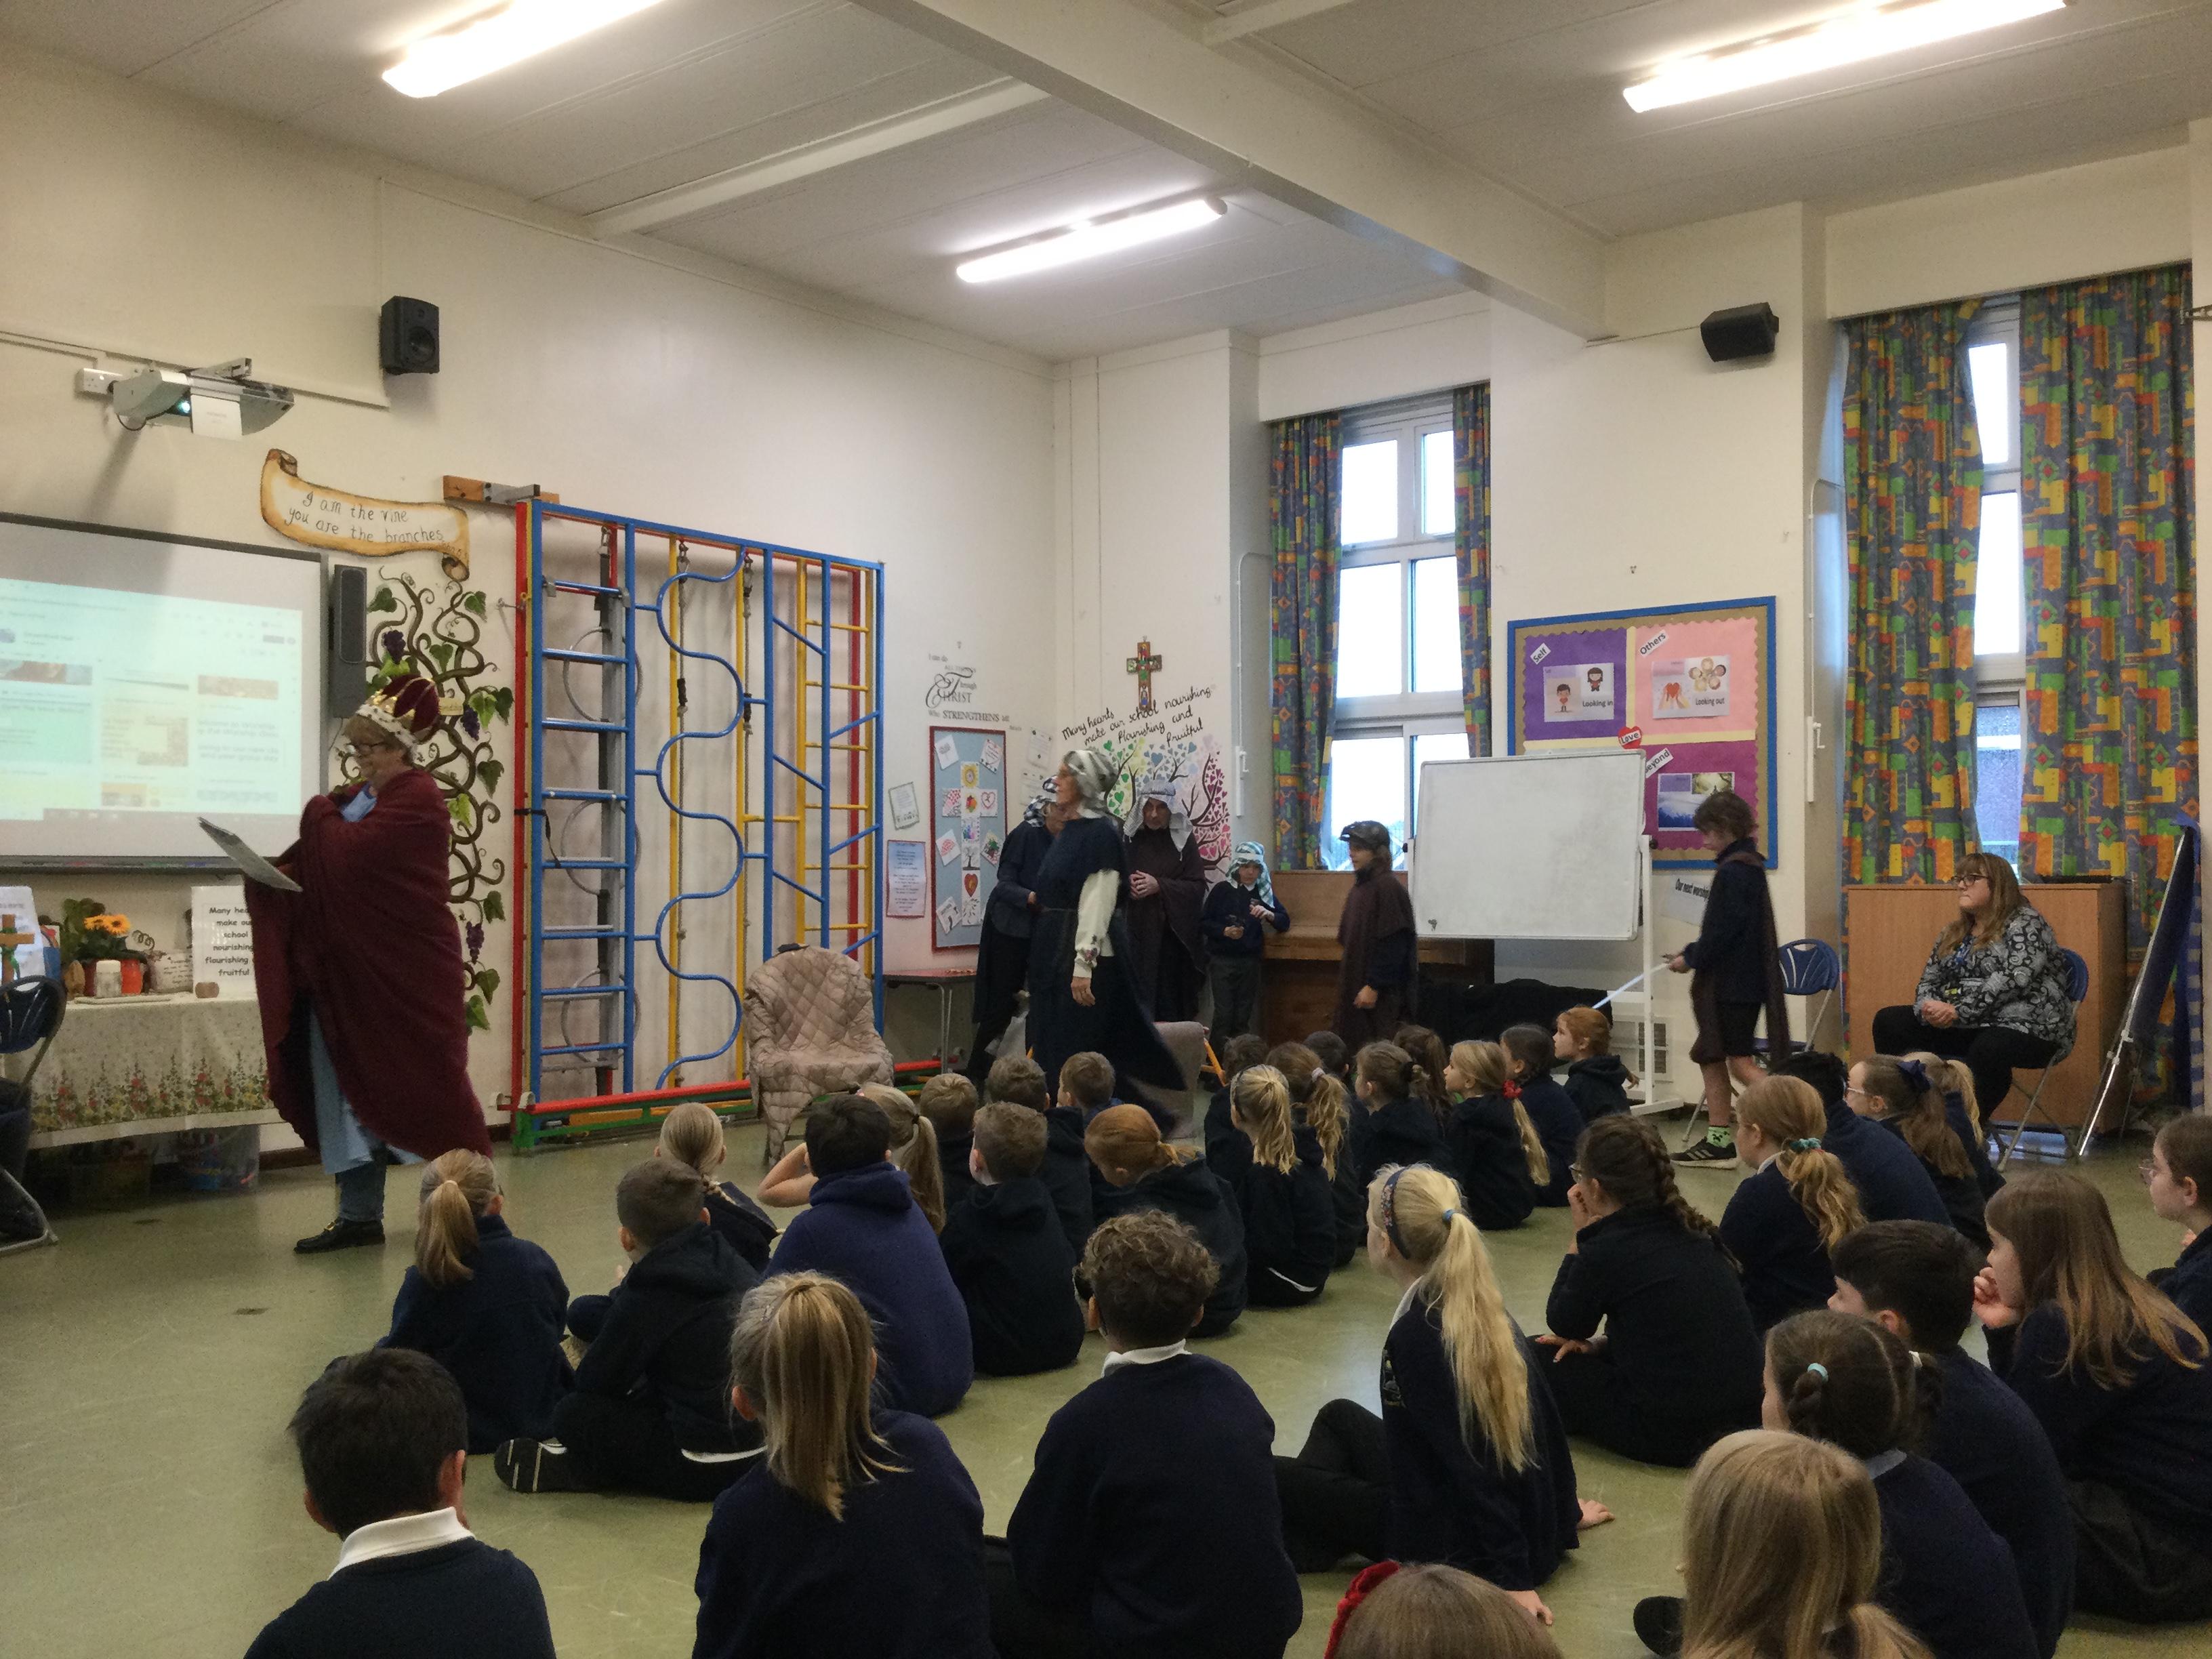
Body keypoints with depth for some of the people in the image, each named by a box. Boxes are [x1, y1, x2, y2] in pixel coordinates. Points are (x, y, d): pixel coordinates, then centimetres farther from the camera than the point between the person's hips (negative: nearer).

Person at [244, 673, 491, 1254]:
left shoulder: (416, 799, -12)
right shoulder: (360, 796, 14)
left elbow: (348, 853, -22)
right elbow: (334, 867, 11)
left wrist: (321, 814, -4)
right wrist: (273, 869, -5)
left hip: (405, 972, -8)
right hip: (353, 967, 8)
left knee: (421, 1084, 1)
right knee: (350, 1085, 6)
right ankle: (359, 1215, 11)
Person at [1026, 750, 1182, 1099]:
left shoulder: (1100, 834, -13)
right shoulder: (1068, 831, 13)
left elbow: (1097, 904, -20)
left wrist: (1083, 966, -24)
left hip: (1085, 955, -9)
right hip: (1055, 951, 9)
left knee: (1077, 1052, -4)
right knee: (1051, 1048, 11)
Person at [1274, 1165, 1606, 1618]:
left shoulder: (1413, 1336, -26)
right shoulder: (1487, 1311, -3)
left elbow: (1468, 1467, -26)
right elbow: (1544, 1421, 6)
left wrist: (1512, 1577, -22)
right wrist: (1563, 1512, 19)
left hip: (1458, 1548, -8)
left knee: (1273, 1476, 0)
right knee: (1339, 1416, 24)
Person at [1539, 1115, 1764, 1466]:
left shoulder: (1607, 1249, -17)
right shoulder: (1693, 1229, 4)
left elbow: (1563, 1324, 2)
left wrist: (1581, 1234, 1)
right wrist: (1599, 1344, 11)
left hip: (1672, 1434, -8)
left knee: (1536, 1359, 9)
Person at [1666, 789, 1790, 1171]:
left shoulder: (1733, 871, -17)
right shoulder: (1749, 865, 14)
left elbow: (1722, 932, -20)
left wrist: (1691, 959, -7)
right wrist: (1691, 953, 12)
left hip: (1734, 982, -10)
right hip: (1738, 980, 10)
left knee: (1740, 1061, -7)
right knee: (1712, 1055, 14)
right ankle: (1718, 1141, 19)